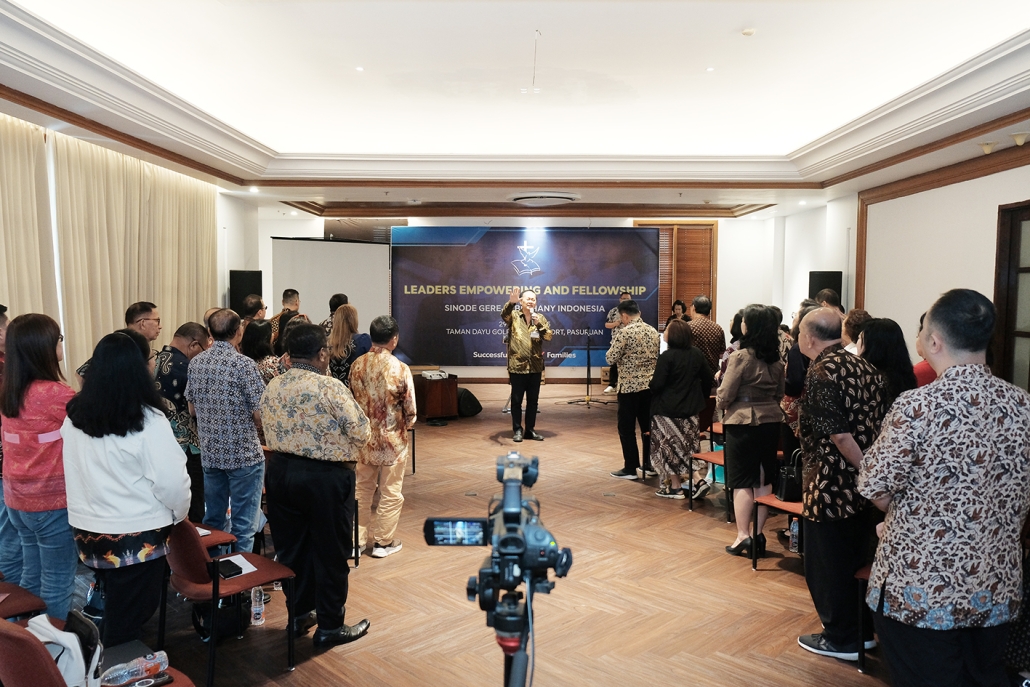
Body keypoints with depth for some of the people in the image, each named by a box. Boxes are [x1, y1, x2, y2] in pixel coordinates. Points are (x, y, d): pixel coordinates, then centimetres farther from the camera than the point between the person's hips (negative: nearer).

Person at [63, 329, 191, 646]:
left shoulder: (75, 415, -1)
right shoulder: (148, 421, -21)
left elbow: (73, 473, 7)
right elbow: (171, 481, -19)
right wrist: (179, 512, 0)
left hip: (88, 528, 7)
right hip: (136, 535, -6)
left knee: (114, 612, 25)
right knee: (127, 622, 9)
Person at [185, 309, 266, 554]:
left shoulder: (196, 362, 2)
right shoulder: (244, 364, -17)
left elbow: (192, 409, 12)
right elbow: (261, 416, -16)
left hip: (210, 453, 6)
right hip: (244, 454, -6)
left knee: (212, 521, 19)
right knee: (243, 526, 3)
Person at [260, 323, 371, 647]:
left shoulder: (272, 387, 1)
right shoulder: (331, 388, -19)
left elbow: (270, 429, 9)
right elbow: (361, 433, -14)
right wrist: (344, 449, 5)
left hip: (280, 470, 7)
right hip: (325, 477, -6)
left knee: (291, 546, 19)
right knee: (330, 552, 7)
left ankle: (299, 613, 33)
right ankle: (329, 626, 19)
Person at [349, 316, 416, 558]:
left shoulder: (357, 365, -5)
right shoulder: (400, 368, -18)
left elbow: (352, 399, 5)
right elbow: (410, 409, -12)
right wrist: (406, 425, 9)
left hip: (364, 437, 4)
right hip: (392, 438, -4)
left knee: (363, 490, 18)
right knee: (390, 493, 11)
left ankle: (357, 540, 26)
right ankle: (384, 542, 21)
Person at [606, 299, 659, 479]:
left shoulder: (624, 332, -14)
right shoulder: (653, 331, 7)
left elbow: (611, 358, -12)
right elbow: (657, 357, 15)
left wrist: (615, 341, 4)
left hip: (630, 386, -7)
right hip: (650, 385, 7)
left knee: (626, 428, 2)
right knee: (648, 426, 14)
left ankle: (630, 468, 5)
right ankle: (649, 465, 20)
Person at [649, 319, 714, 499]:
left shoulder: (667, 356, -19)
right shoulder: (697, 354, 1)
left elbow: (657, 385, -20)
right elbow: (708, 377, 9)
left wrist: (650, 385, 3)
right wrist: (702, 398, 22)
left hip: (667, 409, -6)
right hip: (690, 408, 6)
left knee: (669, 446, 6)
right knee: (690, 444, 16)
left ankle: (675, 487, 11)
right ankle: (699, 480, 6)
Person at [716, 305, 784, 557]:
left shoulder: (741, 356, -15)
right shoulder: (777, 359, 5)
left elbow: (725, 395, -14)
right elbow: (779, 393, 13)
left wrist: (722, 404, 6)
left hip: (743, 422, -6)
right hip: (771, 421, 6)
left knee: (742, 481, 2)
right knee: (764, 479, 11)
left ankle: (743, 537, 4)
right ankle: (758, 535, 18)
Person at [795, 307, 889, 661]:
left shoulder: (821, 372, -18)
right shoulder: (866, 367, 6)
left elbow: (839, 435, -24)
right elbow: (880, 424, 8)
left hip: (831, 486, -8)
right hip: (864, 485, 8)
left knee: (827, 564, 8)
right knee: (857, 558, 21)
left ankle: (841, 639, 19)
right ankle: (863, 631, 33)